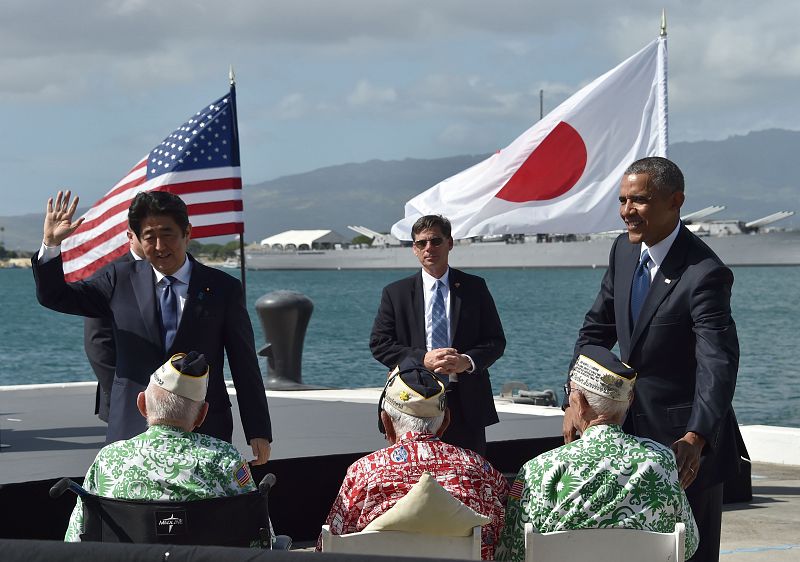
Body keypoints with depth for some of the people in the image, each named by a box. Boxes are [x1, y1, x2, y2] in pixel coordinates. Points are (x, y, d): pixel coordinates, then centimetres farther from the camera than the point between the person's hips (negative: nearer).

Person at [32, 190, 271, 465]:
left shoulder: (223, 288, 4)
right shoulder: (120, 280, 8)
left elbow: (245, 366, 5)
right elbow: (55, 296, 10)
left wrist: (258, 432, 2)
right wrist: (51, 244, -7)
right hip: (133, 432, 1)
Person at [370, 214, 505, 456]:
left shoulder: (474, 287, 8)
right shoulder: (395, 293, 7)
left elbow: (496, 341, 7)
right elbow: (379, 344, 1)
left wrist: (467, 361, -14)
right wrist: (422, 359, -14)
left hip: (467, 404, 1)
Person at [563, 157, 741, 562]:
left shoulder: (704, 273, -23)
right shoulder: (624, 251, 1)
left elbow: (719, 362, -32)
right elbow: (597, 329, 8)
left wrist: (695, 438, -44)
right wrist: (574, 402, -3)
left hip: (683, 439, -7)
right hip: (630, 426, 7)